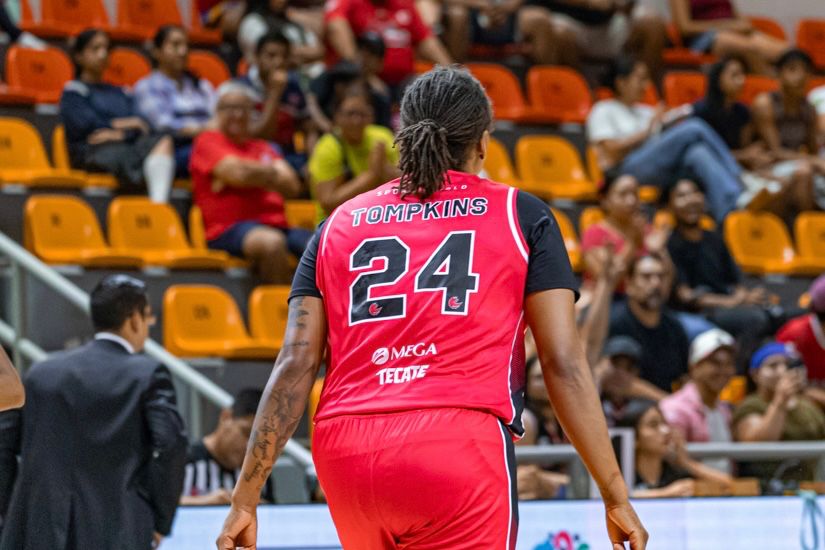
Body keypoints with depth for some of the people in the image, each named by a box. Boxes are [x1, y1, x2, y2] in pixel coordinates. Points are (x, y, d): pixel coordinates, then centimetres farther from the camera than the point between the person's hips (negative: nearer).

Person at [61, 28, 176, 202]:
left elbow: (142, 128, 14)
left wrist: (121, 134, -8)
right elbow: (85, 125, -2)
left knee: (162, 142, -29)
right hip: (91, 153, -4)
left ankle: (159, 201, -53)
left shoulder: (120, 94, 30)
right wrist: (128, 123, 8)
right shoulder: (73, 91, 14)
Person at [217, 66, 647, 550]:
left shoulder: (339, 224, 18)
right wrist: (615, 494, 6)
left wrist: (246, 498, 10)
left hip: (345, 455, 4)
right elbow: (563, 363, 3)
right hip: (463, 445, -4)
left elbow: (295, 365, 9)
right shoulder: (520, 215, 11)